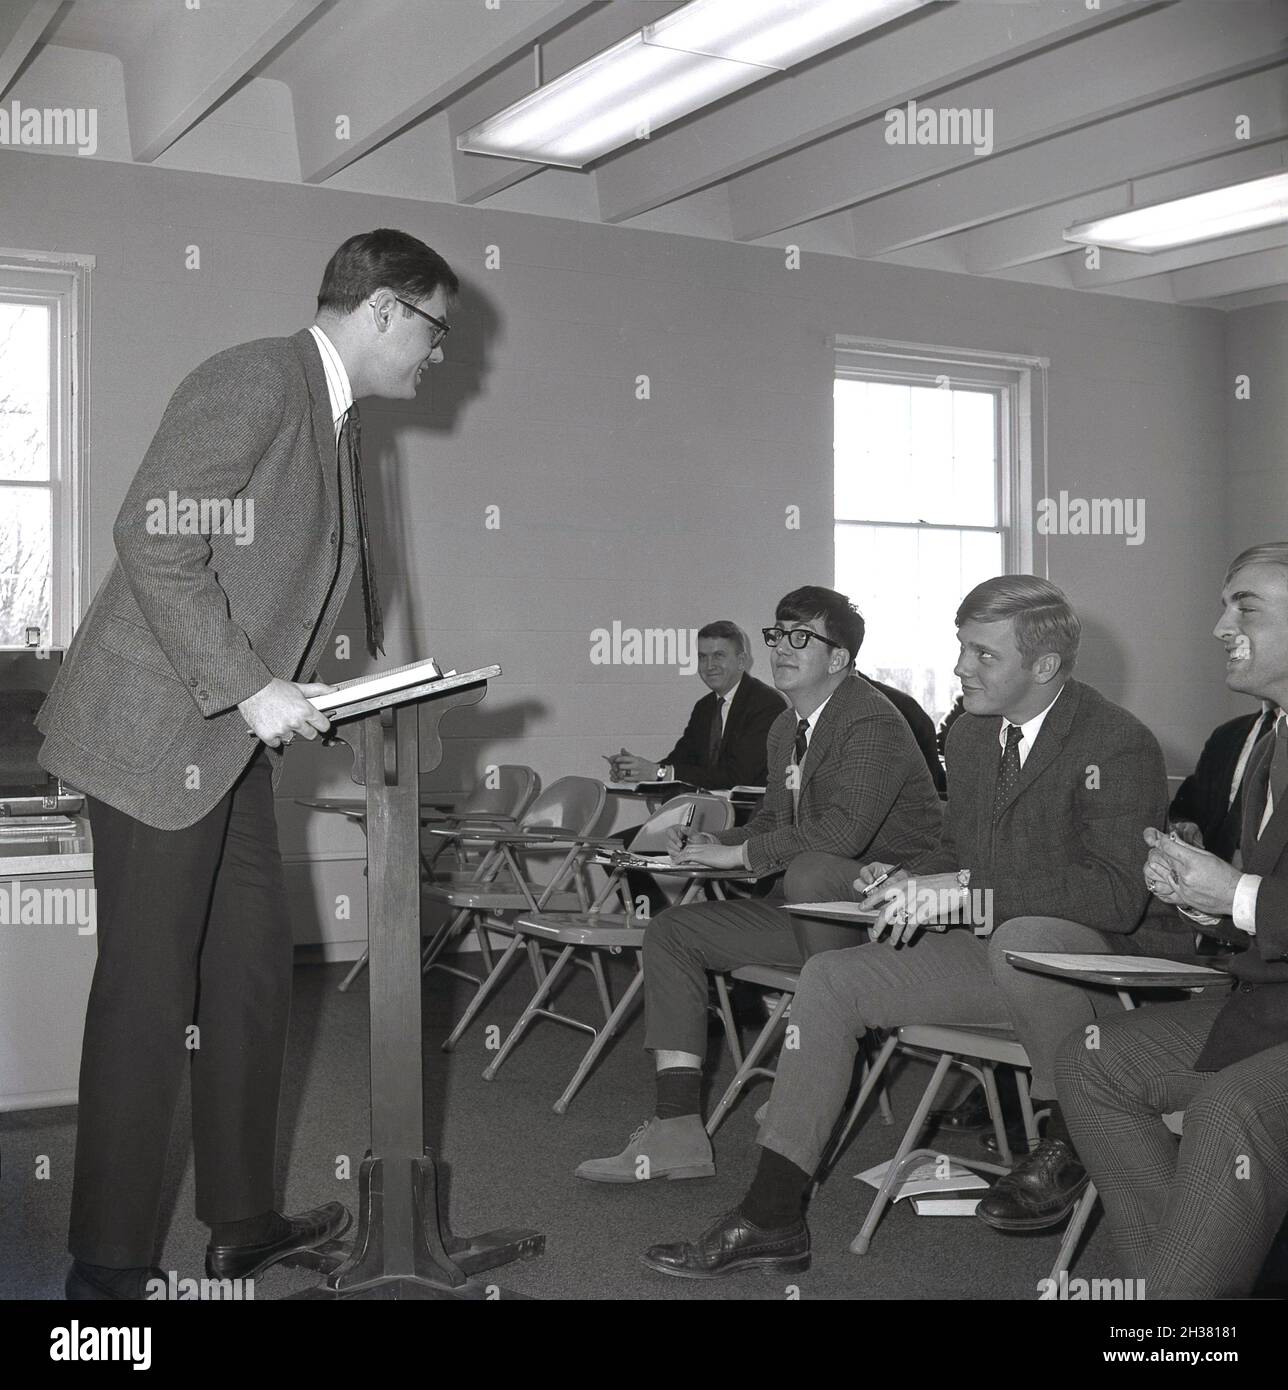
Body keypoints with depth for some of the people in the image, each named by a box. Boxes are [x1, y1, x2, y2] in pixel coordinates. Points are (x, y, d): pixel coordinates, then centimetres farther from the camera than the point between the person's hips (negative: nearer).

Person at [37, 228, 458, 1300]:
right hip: (157, 732, -10)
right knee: (150, 994, -3)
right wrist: (250, 689, -22)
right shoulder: (255, 381, -14)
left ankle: (243, 1223, 27)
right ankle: (109, 1267, 11)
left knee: (255, 972, 13)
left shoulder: (337, 420, 16)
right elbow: (153, 540, -22)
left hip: (233, 745, 10)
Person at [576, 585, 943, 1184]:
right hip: (806, 901, 9)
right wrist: (713, 843, 2)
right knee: (670, 931, -1)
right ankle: (676, 1130, -7)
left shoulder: (873, 722, -16)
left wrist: (738, 854, -19)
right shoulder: (786, 729, 14)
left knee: (811, 874, -37)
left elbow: (840, 832, -29)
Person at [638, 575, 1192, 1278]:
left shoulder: (1120, 745, -16)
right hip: (988, 949, 8)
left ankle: (1071, 1139, -11)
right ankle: (769, 1218, -5)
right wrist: (909, 881, -1)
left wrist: (962, 892, -30)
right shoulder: (970, 732, 9)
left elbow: (1116, 892, -27)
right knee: (829, 979, -6)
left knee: (1021, 938, -40)